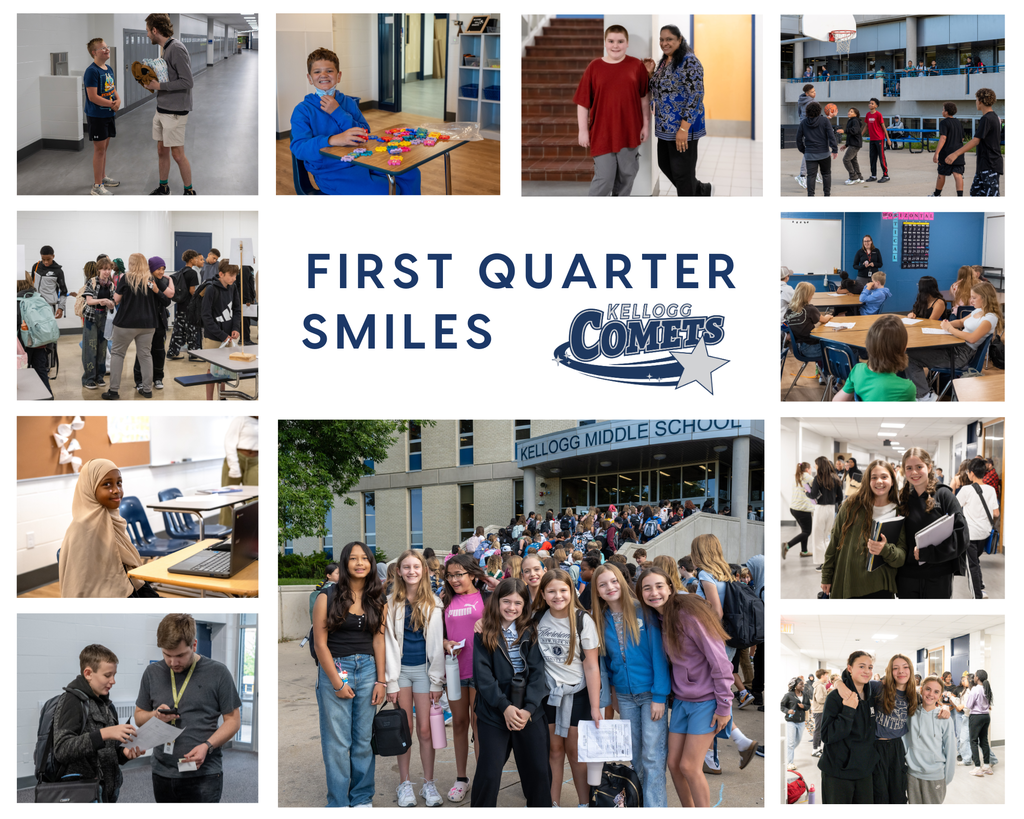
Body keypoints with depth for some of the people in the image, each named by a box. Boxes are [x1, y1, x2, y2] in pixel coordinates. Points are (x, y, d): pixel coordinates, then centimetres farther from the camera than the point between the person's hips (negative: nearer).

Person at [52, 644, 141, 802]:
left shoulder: (106, 704, 13)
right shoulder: (72, 701, -12)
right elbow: (61, 750, -25)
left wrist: (124, 753, -2)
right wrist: (103, 734, -33)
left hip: (108, 792, 8)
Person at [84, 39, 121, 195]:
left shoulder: (109, 69, 8)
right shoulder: (92, 71, -19)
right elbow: (93, 97, -23)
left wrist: (118, 100, -3)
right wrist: (112, 104, -15)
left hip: (108, 114, 8)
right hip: (96, 116, -8)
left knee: (104, 147, 18)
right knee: (99, 149, -5)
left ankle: (103, 177, 33)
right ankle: (97, 186, 0)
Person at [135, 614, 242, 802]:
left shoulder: (217, 672, -2)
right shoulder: (152, 673, 9)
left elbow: (233, 720, 0)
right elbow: (139, 717, 18)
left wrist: (207, 746, -15)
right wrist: (156, 716, -5)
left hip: (203, 776, -4)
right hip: (163, 775, 4)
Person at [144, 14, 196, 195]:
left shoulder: (177, 48, -17)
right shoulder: (164, 48, 12)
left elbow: (187, 82, -21)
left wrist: (159, 86, -18)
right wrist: (152, 81, 4)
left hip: (175, 111, -9)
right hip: (161, 110, 9)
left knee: (177, 153, -3)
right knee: (162, 150, 15)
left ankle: (189, 191, 7)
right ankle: (163, 187, 27)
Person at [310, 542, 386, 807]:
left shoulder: (376, 600, 8)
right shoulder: (328, 597, -4)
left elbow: (378, 641, 7)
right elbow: (320, 643, -6)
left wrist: (381, 681, 0)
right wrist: (337, 683, -9)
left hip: (367, 669, 3)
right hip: (334, 670, -3)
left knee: (364, 739, 6)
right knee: (337, 742, -1)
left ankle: (362, 798, 18)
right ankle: (339, 803, 8)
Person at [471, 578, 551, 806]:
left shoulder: (530, 632, 5)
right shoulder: (483, 633, 0)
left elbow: (537, 671, -1)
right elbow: (482, 674, -6)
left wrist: (528, 708, -13)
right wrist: (505, 706, -15)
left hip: (530, 712, 2)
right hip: (494, 712, -2)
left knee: (539, 771, 4)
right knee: (488, 774, -4)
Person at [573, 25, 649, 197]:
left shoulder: (636, 66, 0)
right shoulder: (594, 67, -3)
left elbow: (643, 97, 6)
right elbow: (583, 102, -1)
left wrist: (645, 125, 5)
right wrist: (583, 130, -2)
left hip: (629, 131, 2)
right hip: (602, 132, -2)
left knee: (627, 176, 11)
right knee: (604, 178, -4)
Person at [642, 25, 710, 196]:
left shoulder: (688, 61, -16)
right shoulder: (663, 61, 11)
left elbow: (695, 95, -21)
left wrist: (684, 128, -25)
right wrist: (650, 73, 4)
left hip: (683, 127, -9)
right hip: (665, 126, 9)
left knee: (682, 171, 0)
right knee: (665, 165, 18)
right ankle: (702, 190, 36)